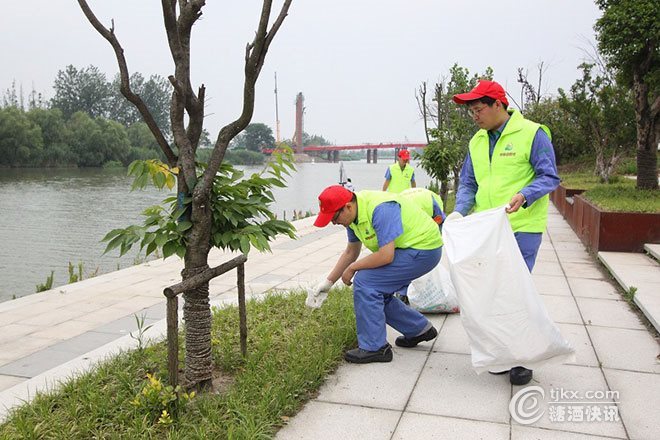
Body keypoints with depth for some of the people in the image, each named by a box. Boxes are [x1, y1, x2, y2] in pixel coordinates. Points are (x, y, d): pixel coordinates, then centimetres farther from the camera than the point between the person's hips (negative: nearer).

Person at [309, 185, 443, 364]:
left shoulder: (381, 209, -30)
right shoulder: (354, 214, 0)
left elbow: (386, 255, -31)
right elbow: (350, 252, 13)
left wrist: (352, 268, -16)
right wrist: (328, 282, 12)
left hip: (424, 250, -10)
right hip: (407, 249, 10)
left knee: (365, 281, -17)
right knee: (376, 293, 10)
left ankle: (374, 348, -7)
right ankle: (420, 329, 26)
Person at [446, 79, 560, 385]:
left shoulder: (532, 134, -6)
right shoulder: (477, 141, 12)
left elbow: (549, 177, -7)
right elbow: (468, 183, 15)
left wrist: (523, 196, -25)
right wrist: (460, 211, -3)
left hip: (522, 228, -6)